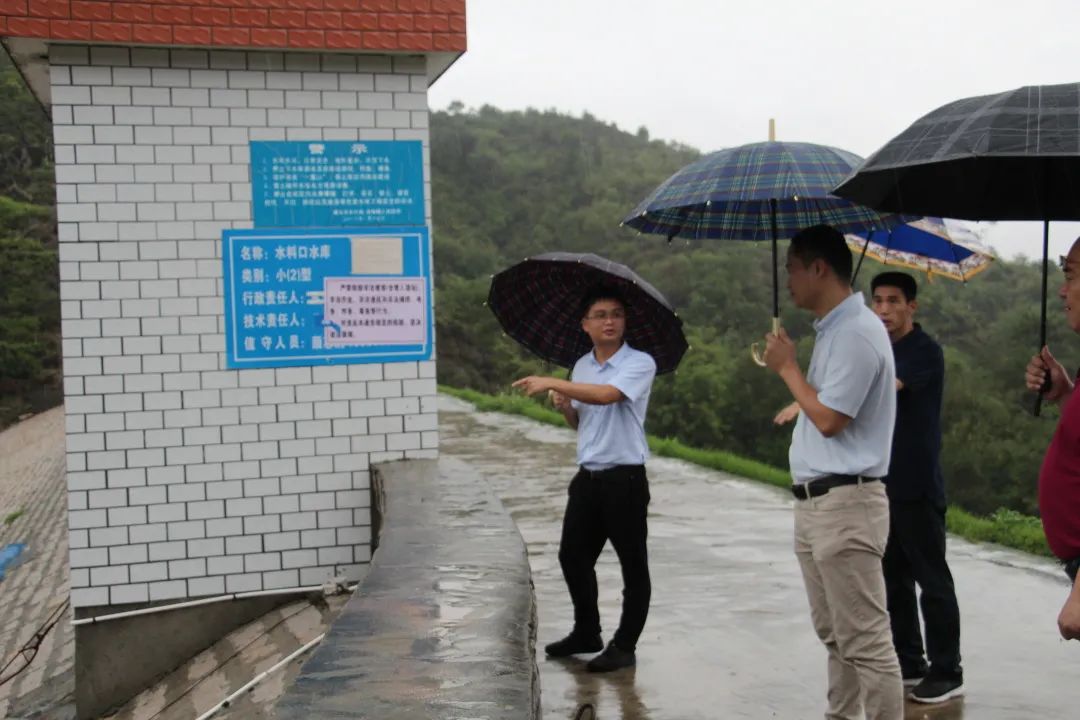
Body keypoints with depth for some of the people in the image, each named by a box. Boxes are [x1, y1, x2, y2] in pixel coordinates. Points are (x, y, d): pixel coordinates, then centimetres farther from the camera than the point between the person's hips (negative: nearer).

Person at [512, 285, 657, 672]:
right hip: (587, 476, 7)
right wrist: (564, 406, 1)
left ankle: (624, 646, 13)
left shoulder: (640, 363, -9)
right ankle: (586, 632, 29)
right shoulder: (581, 367, 12)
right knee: (572, 555, 12)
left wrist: (551, 383, -23)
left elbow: (607, 394, -28)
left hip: (625, 478, -7)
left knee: (632, 564, 3)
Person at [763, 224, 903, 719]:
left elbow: (829, 419, -19)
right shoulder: (832, 329, 15)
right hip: (816, 502, 10)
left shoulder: (857, 331, -16)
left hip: (845, 505, -10)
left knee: (866, 641, -8)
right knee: (835, 636, 17)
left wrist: (787, 368, -8)